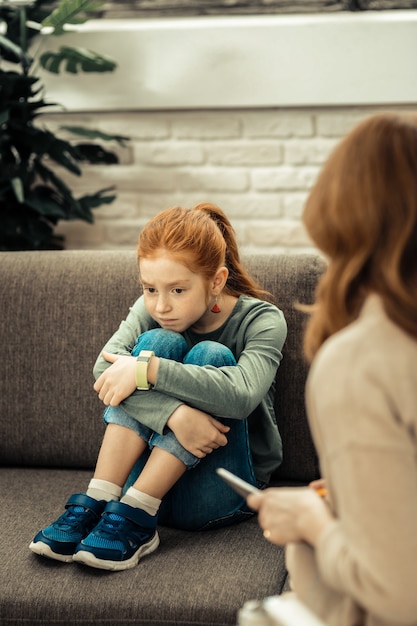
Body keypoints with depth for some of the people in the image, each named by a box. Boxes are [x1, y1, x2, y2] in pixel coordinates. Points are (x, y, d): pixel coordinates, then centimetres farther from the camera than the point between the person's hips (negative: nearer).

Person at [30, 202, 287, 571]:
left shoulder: (262, 320, -11)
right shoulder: (152, 311, -1)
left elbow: (242, 394, -32)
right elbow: (105, 369, -21)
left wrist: (146, 369, -32)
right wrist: (173, 413, -36)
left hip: (215, 495, -2)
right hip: (149, 481, 2)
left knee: (210, 356, -24)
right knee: (159, 342, -19)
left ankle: (134, 517, -28)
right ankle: (97, 503, -25)